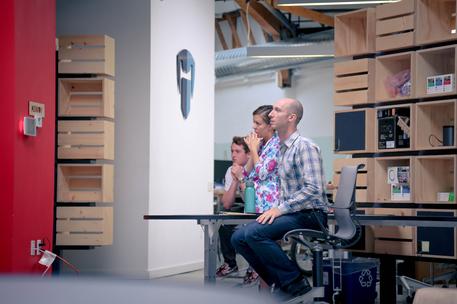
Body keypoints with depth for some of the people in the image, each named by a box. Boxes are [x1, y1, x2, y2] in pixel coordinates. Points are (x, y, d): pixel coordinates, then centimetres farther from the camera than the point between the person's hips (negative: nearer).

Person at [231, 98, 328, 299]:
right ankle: (280, 283, 4)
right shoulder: (280, 148, 16)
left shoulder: (304, 147, -12)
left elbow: (314, 189, -22)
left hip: (310, 215, -9)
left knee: (255, 233, -26)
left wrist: (281, 209, -22)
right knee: (238, 238, -2)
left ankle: (295, 283, -14)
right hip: (290, 213, 9)